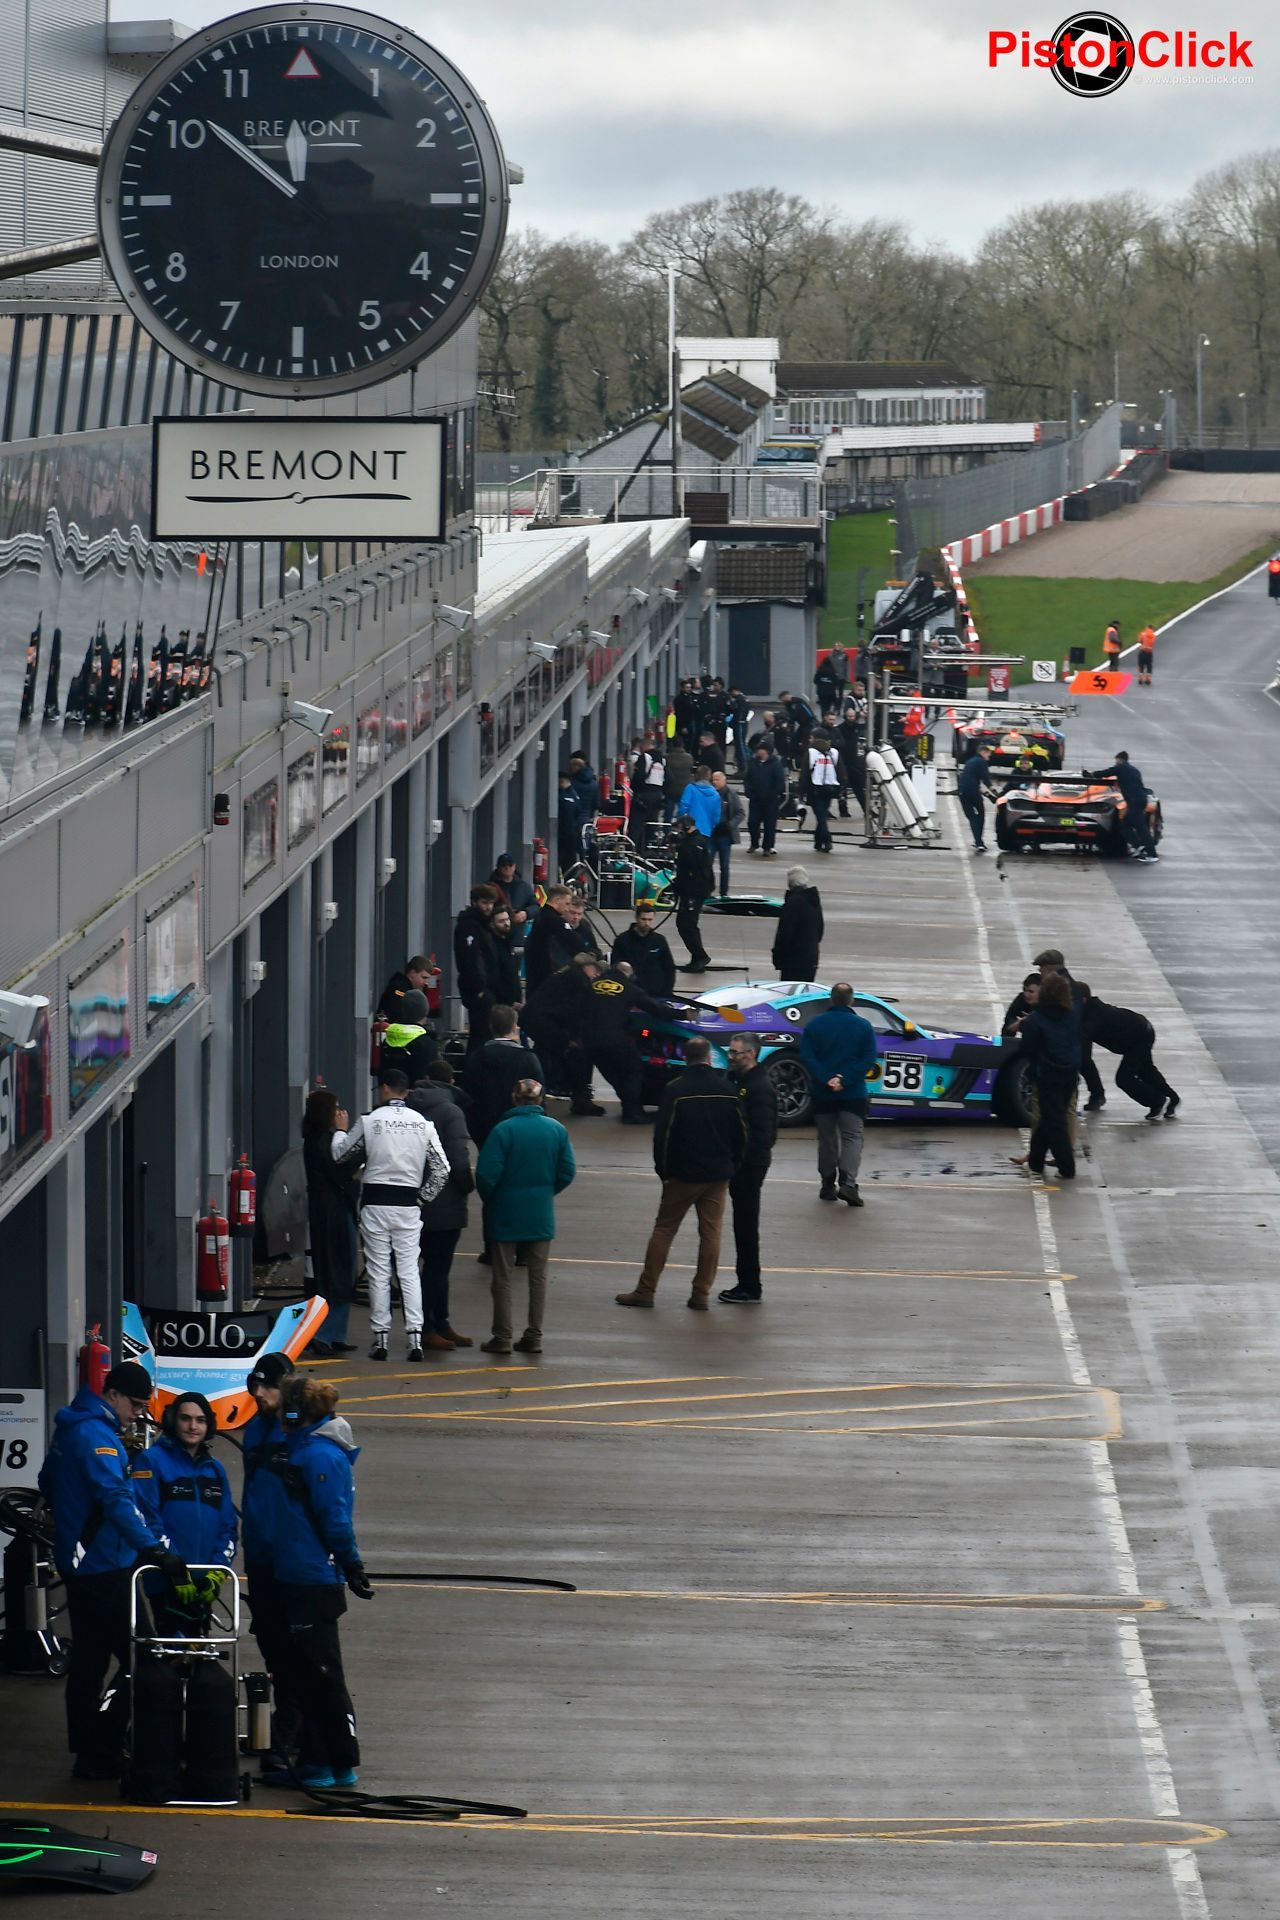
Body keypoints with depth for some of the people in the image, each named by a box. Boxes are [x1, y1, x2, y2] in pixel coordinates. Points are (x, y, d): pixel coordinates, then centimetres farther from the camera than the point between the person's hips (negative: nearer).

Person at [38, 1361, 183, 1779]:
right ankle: (100, 1754, -7)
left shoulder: (70, 1430, 13)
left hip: (77, 1566, 10)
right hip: (105, 1568, -10)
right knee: (138, 1659, -7)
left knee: (88, 1660, 14)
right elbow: (116, 1500, -31)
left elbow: (49, 1485, 28)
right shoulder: (96, 1436, -19)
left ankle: (87, 1751, 19)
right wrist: (153, 1547, -37)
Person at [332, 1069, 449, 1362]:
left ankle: (380, 1338, 3)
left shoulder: (370, 1121, -6)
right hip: (408, 1204, 2)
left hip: (375, 1201, -2)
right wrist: (424, 1195, 13)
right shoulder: (423, 1124, 2)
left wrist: (341, 1130, 24)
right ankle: (415, 1338, -4)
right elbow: (442, 1169, 0)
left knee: (378, 1272, 4)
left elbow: (340, 1153, 5)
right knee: (409, 1271, 4)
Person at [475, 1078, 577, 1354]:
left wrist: (488, 1200, 3)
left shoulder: (504, 1130, -15)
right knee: (538, 1276, 12)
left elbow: (487, 1173, -16)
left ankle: (502, 1336, 8)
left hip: (506, 1214, -3)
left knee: (502, 1276, 7)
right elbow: (567, 1172, 0)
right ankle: (534, 1336, 13)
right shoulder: (557, 1130, -3)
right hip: (542, 1216, 3)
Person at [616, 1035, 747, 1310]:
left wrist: (663, 1170, 0)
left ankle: (645, 1290, 4)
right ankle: (701, 1294, 6)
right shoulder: (728, 1089, 0)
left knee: (664, 1230, 5)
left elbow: (663, 1133, -10)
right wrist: (733, 1166, 15)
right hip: (719, 1173, 3)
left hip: (683, 1173, -3)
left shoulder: (675, 1090, -10)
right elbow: (741, 1133, 5)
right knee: (711, 1232, 7)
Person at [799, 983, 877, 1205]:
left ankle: (828, 1185, 17)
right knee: (852, 1138, -2)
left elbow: (807, 1057, -8)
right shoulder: (863, 1026, -3)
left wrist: (826, 1080, -14)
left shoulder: (814, 1025, 1)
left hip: (822, 1094, 2)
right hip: (853, 1095, -2)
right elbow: (868, 1059, -9)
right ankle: (847, 1182, -20)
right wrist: (845, 1081, -14)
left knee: (827, 1139, 13)